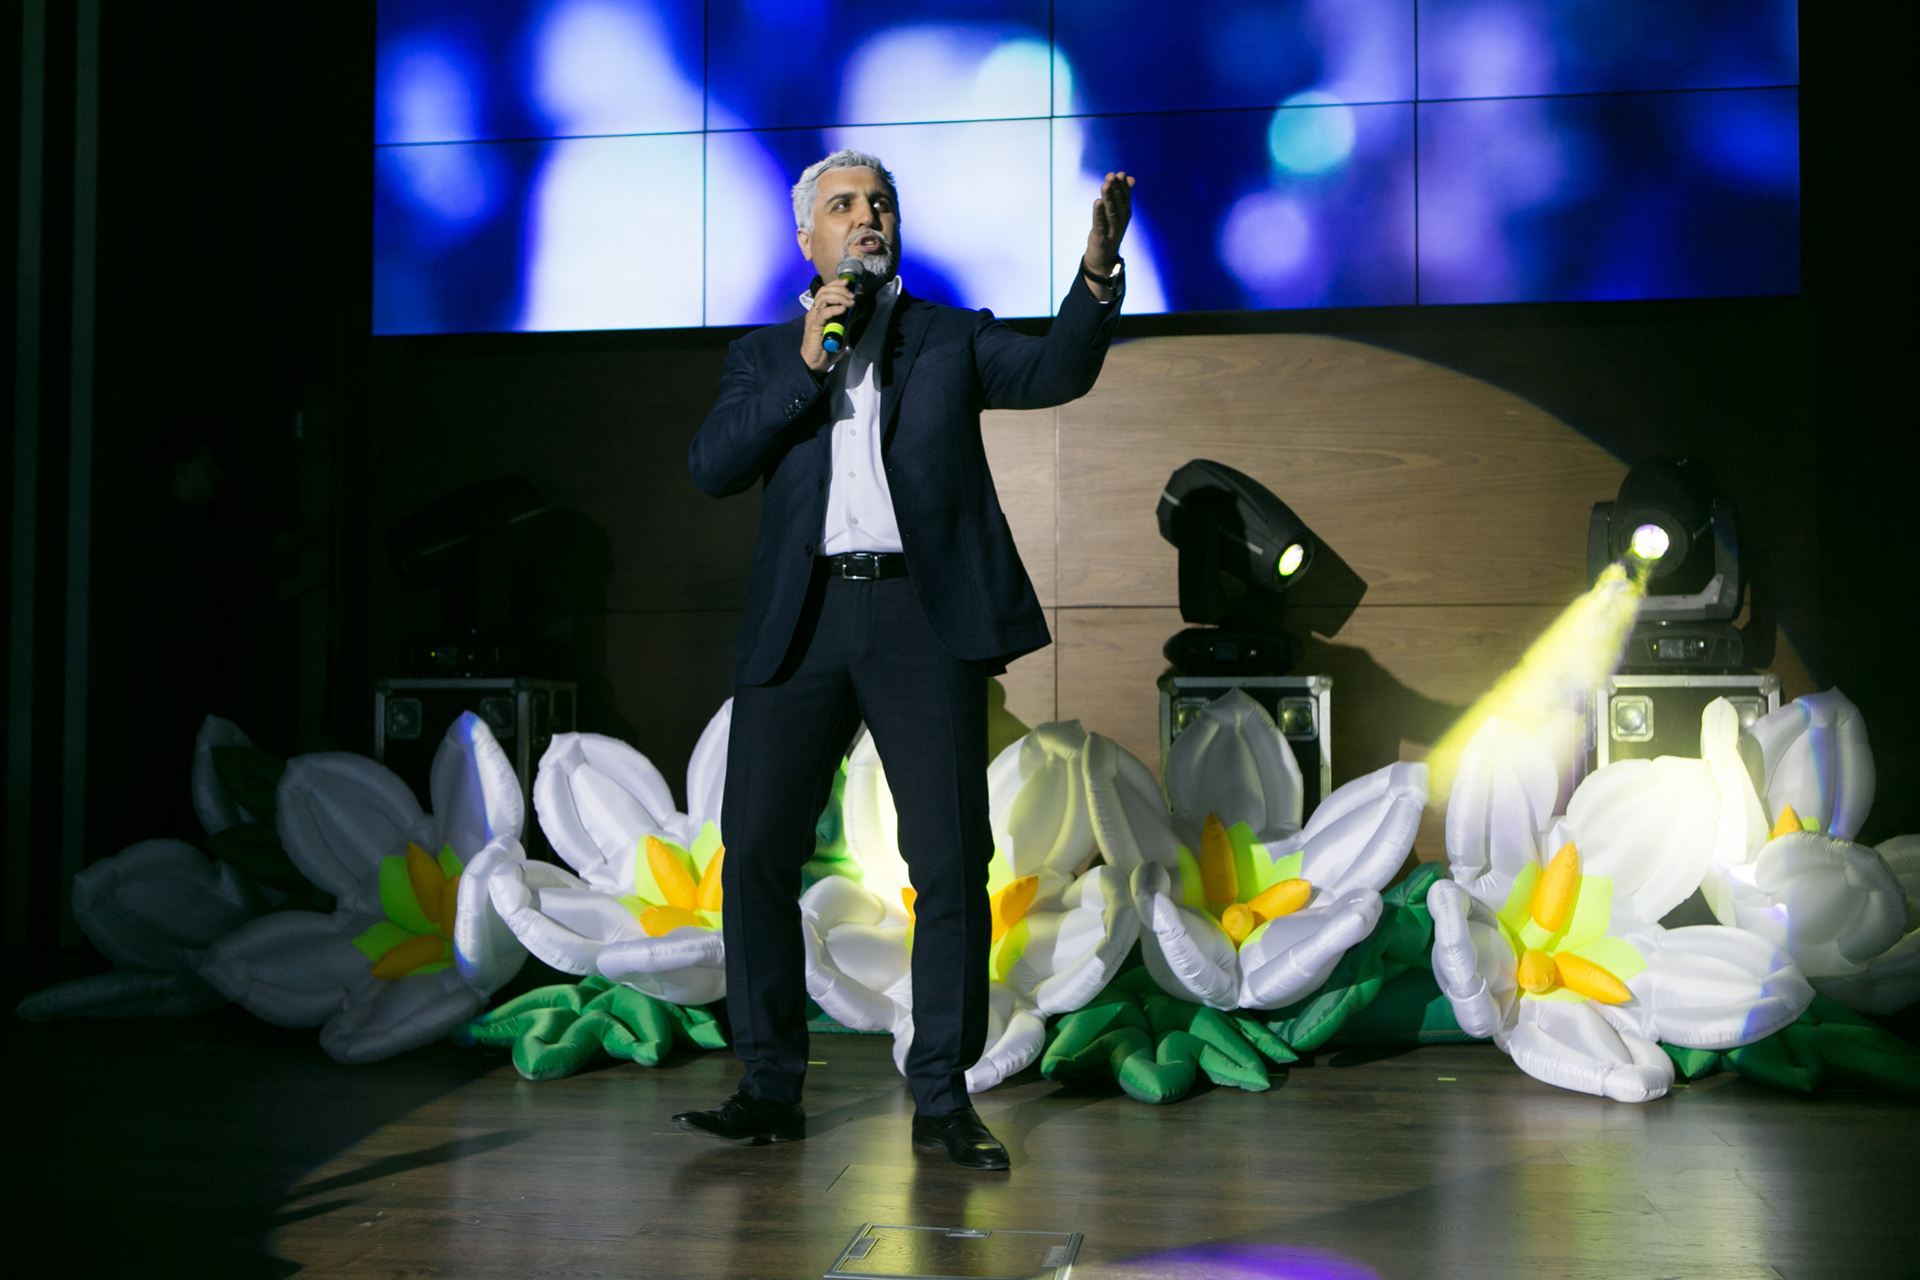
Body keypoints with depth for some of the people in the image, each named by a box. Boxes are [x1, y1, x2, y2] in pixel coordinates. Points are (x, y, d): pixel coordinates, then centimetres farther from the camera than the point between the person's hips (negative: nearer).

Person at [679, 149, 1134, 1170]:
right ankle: (770, 1089, 13)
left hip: (924, 618, -1)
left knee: (952, 865, -3)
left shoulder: (950, 339, 15)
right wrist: (804, 368, -4)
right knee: (757, 855, 0)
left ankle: (942, 1101, 8)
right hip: (800, 622, 2)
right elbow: (711, 467, 3)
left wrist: (1098, 271, -19)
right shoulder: (766, 355, 19)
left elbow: (1056, 371, -2)